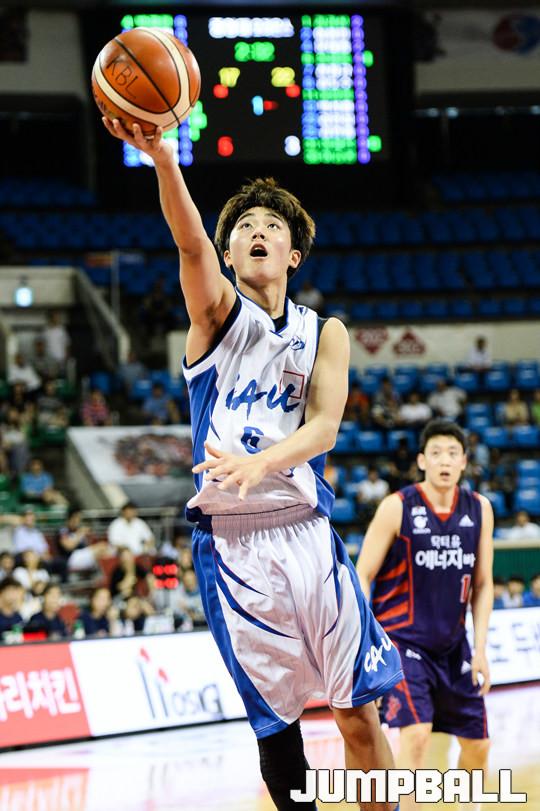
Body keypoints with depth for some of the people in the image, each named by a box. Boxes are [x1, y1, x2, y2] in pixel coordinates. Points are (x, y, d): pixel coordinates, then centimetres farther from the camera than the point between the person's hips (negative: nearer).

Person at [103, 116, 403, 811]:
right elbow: (189, 241, -15)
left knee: (359, 712, 0)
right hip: (229, 542, -1)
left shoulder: (325, 334, 10)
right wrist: (162, 158, -37)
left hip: (306, 529, 1)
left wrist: (259, 462, -29)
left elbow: (324, 425, -7)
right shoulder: (217, 311, 6)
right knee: (273, 719, 2)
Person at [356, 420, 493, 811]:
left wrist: (480, 650, 0)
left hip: (453, 644, 5)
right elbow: (362, 577, -8)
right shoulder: (397, 508, -13)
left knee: (478, 744, 10)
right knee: (417, 733, -23)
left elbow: (482, 584, 6)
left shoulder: (479, 509, 0)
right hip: (402, 640, -5)